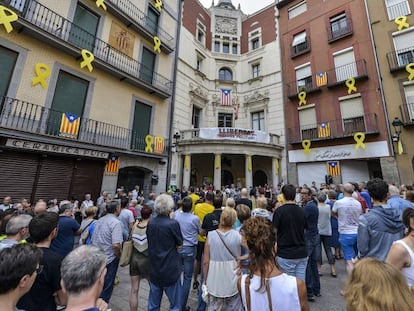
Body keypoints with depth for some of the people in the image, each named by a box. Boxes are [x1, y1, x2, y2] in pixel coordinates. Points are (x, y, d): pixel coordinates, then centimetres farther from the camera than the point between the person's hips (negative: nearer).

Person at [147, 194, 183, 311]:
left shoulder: (150, 223, -7)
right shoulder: (173, 223, -22)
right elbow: (179, 246, -11)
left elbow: (150, 243, 6)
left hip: (154, 269, 5)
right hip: (171, 269, -5)